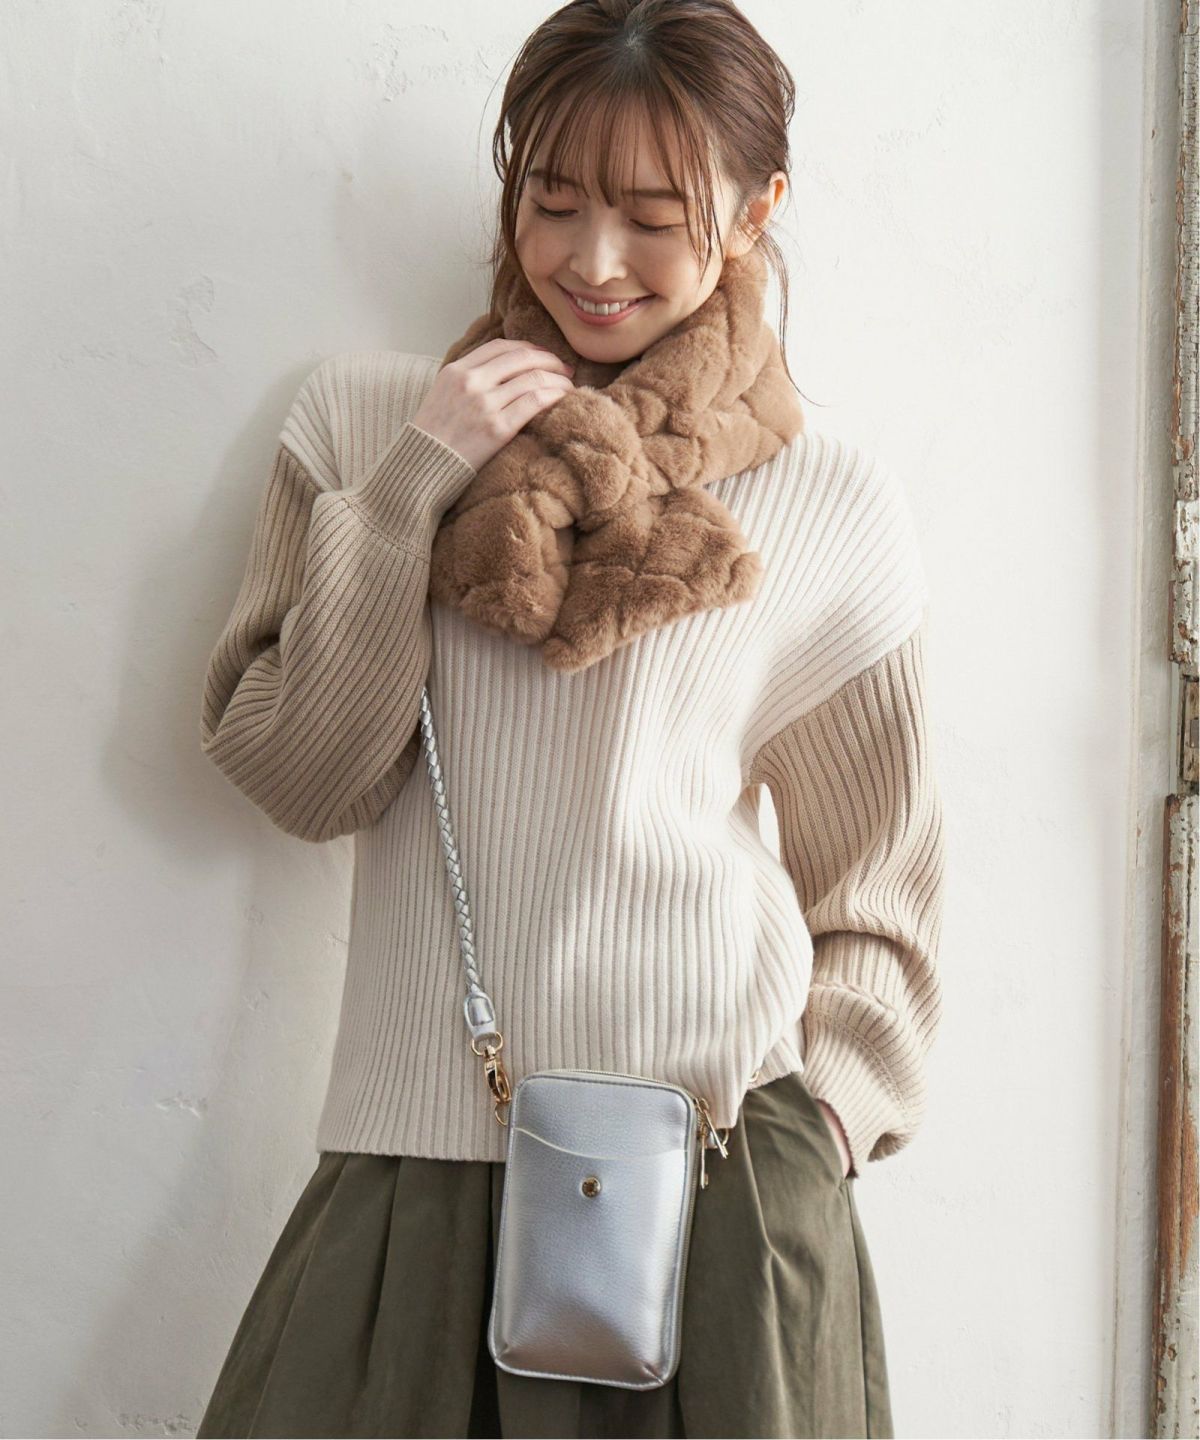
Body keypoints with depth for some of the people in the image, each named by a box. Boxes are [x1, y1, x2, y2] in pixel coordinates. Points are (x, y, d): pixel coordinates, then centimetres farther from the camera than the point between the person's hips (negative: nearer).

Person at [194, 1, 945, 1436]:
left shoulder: (834, 510, 4)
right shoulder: (360, 418, 6)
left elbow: (875, 900, 9)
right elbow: (296, 778, 0)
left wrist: (830, 1113, -5)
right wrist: (404, 495, -8)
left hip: (710, 1158, -1)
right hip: (414, 1162, 1)